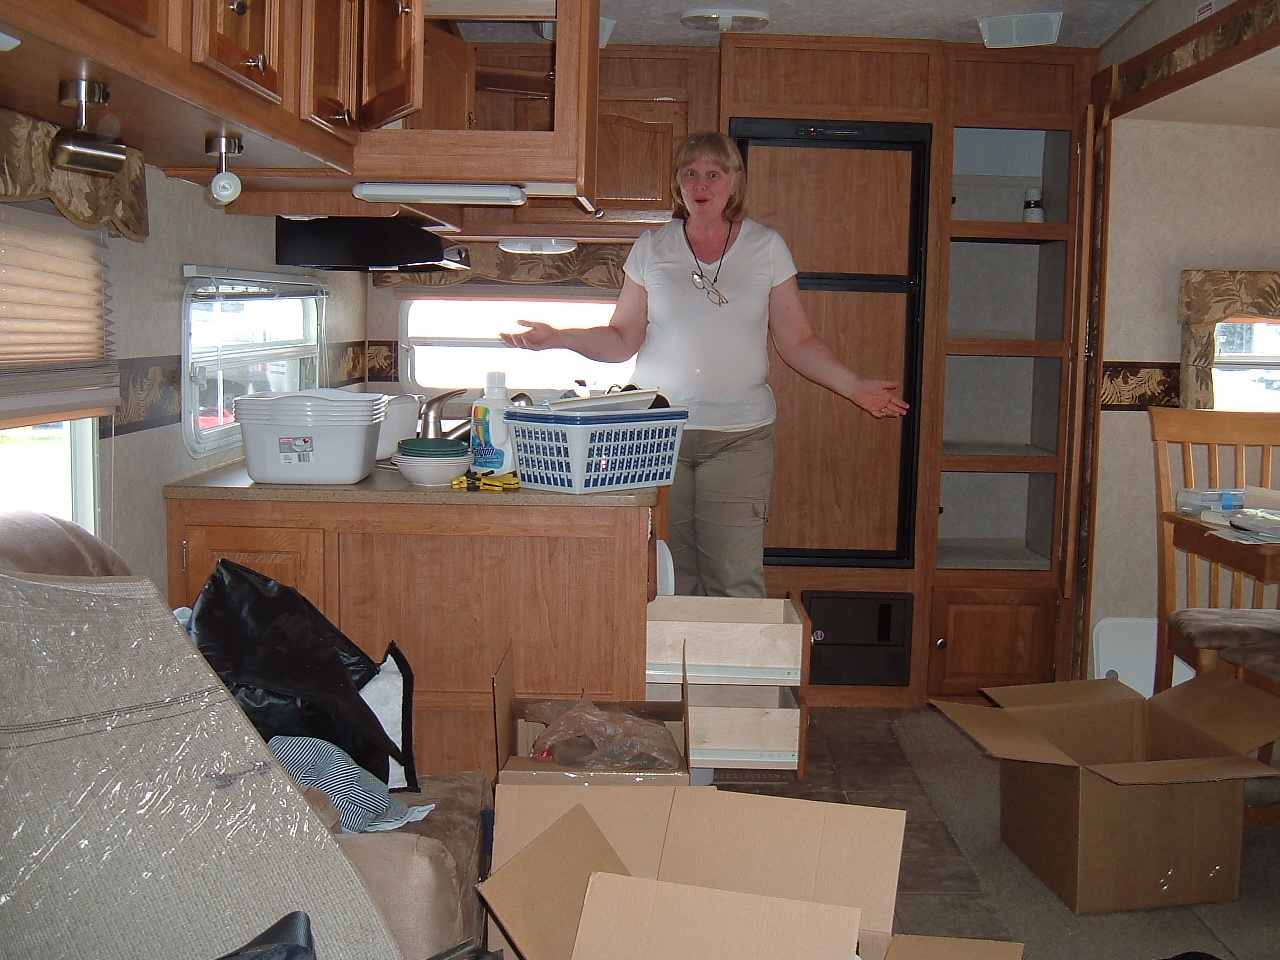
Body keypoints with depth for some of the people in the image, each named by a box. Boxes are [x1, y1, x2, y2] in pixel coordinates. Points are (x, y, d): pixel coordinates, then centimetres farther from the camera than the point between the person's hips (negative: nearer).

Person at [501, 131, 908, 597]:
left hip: (740, 436, 0)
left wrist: (856, 387, -1)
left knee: (735, 581, -5)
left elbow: (798, 342, 8)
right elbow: (622, 340, 10)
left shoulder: (767, 247, 7)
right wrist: (558, 338, -4)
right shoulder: (651, 248, 8)